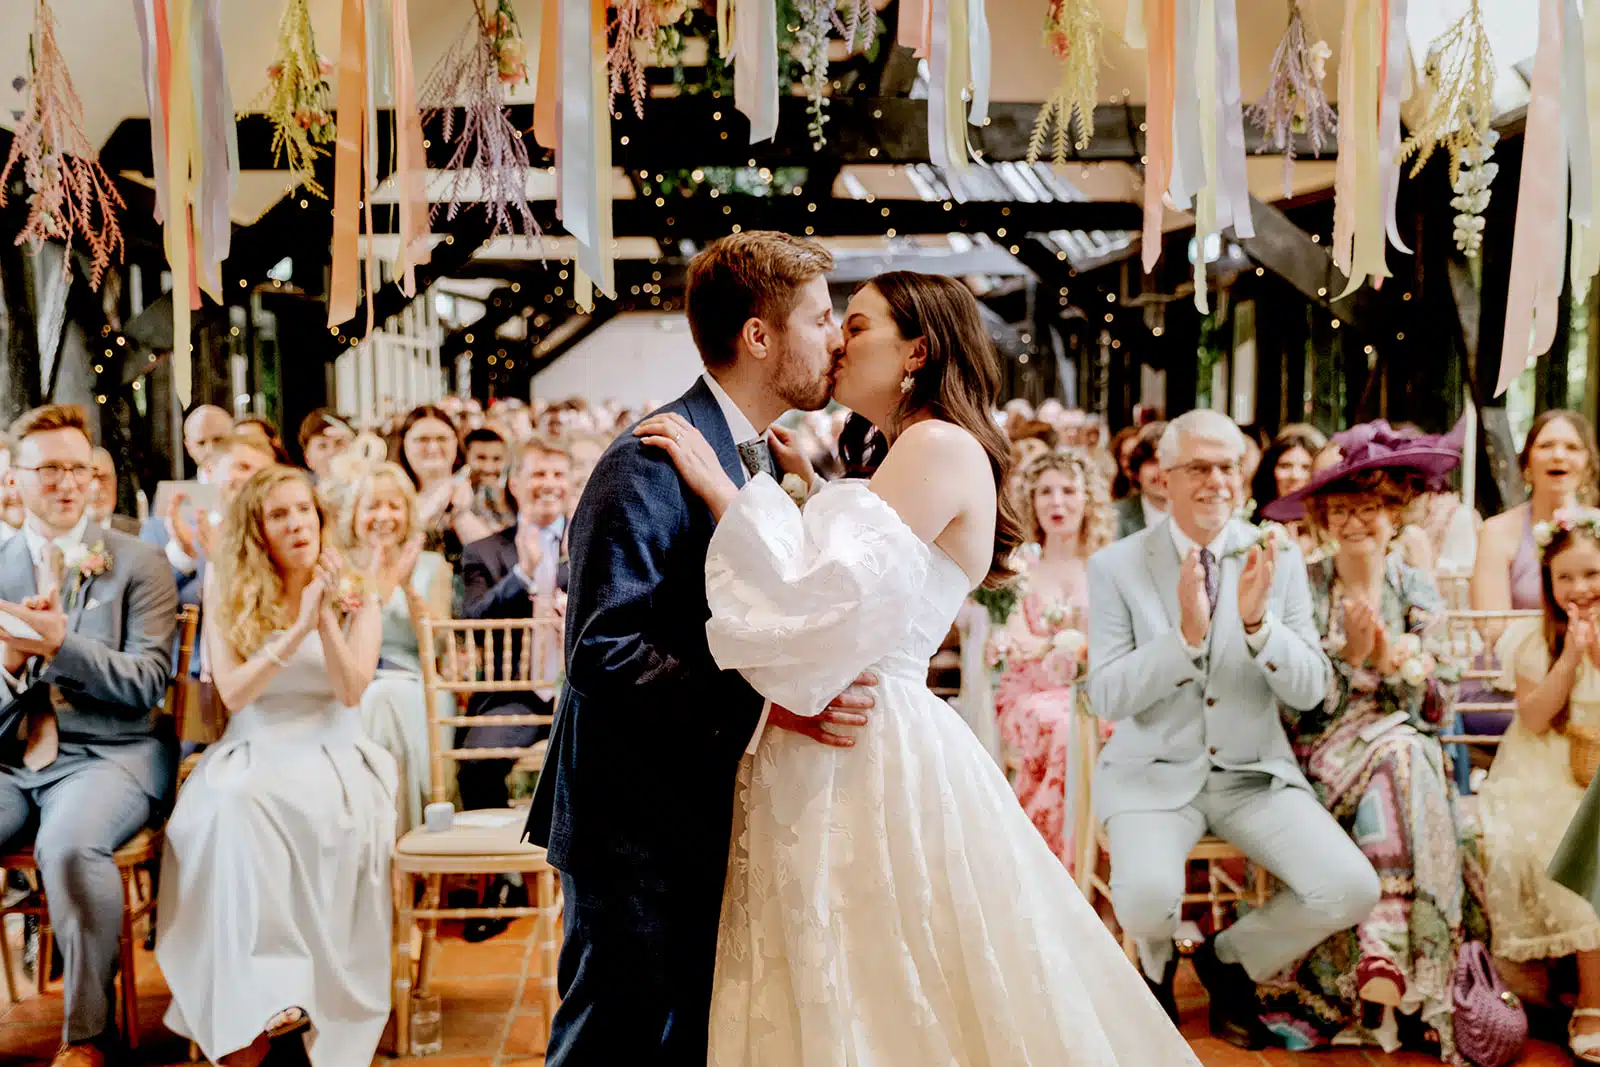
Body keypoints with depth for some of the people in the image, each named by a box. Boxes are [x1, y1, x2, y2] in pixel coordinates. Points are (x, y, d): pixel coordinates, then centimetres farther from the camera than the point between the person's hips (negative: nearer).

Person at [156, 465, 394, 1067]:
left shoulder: (356, 603, 10)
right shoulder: (228, 602, 11)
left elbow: (352, 691, -4)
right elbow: (233, 693, -3)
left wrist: (325, 614, -12)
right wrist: (298, 630, -12)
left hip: (330, 757, 0)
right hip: (251, 756, 1)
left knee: (319, 812, -36)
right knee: (234, 807, -36)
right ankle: (262, 996, -39)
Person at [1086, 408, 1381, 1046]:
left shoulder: (1279, 560, 2)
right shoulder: (1116, 566, -5)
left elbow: (1311, 692, -3)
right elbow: (1105, 697, -10)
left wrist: (1257, 622, -22)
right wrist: (1185, 635, -26)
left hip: (1255, 772, 3)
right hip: (1154, 773, -2)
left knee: (1352, 891, -19)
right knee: (1148, 898, -31)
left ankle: (1233, 960, 13)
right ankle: (1158, 966, 11)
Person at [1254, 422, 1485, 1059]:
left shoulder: (1418, 591, 8)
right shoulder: (1302, 588, 0)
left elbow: (1440, 706, 3)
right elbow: (1296, 706, -6)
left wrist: (1392, 660, -15)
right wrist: (1350, 656, -20)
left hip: (1406, 751, 2)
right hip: (1320, 755, -2)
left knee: (1400, 760, -32)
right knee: (1392, 755, -33)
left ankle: (1384, 960, -31)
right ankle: (1388, 960, -32)